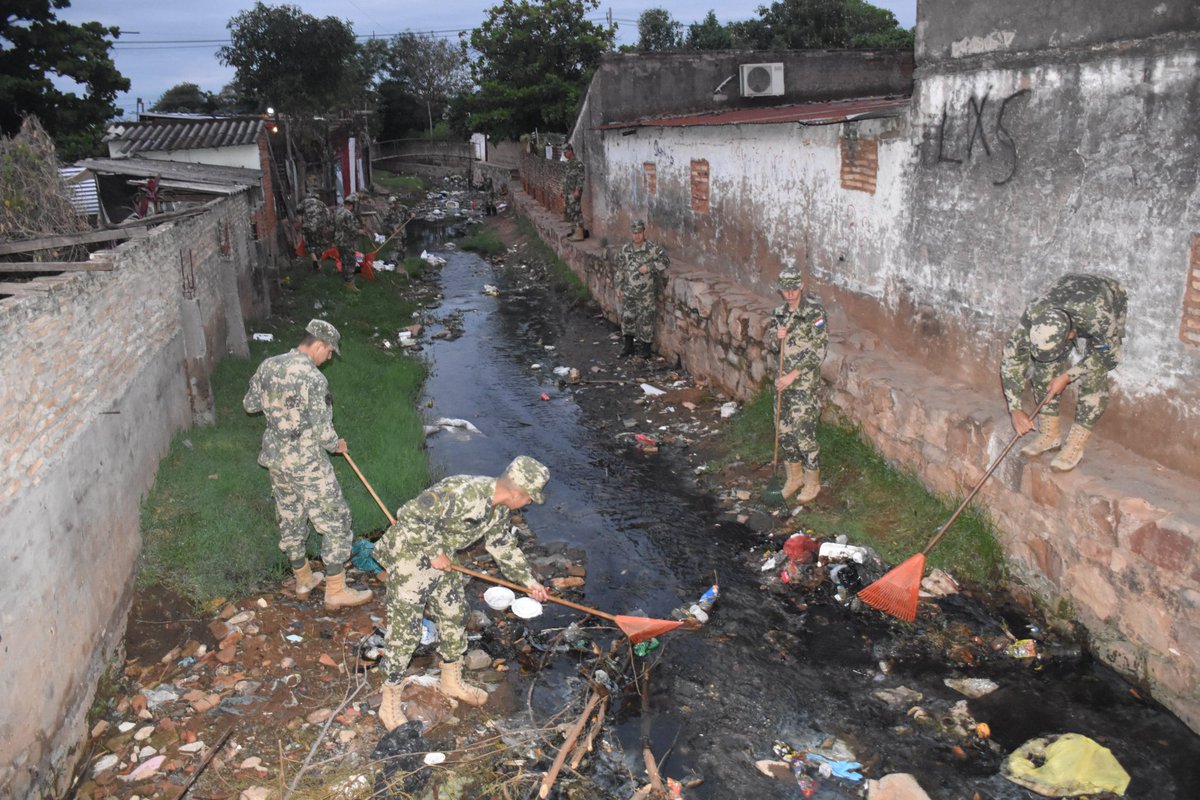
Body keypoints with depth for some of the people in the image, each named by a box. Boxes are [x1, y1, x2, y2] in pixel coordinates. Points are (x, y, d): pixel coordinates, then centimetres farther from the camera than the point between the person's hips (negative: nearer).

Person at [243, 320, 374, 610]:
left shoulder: (268, 365, 0)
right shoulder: (313, 379, -24)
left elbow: (250, 404, 13)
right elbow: (322, 432, -22)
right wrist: (336, 445, -2)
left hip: (276, 458, 8)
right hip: (307, 465, -8)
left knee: (290, 518, 21)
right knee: (336, 520, 5)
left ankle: (304, 579, 37)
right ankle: (336, 592, 12)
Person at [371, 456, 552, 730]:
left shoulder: (499, 507, -2)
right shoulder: (463, 493, -34)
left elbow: (503, 545, 14)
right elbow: (412, 516, -32)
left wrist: (528, 580, 16)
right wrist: (435, 553, -23)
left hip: (440, 559, 9)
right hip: (409, 555, -9)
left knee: (454, 616, 18)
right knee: (405, 629, -4)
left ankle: (452, 682, 39)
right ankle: (389, 703, 12)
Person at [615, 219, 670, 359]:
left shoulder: (652, 248, -14)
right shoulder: (626, 248, 2)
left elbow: (666, 260, -21)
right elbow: (621, 268, 11)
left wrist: (649, 267, -27)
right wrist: (619, 286, 10)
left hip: (646, 293, -4)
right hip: (628, 292, 5)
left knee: (645, 320, 2)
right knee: (627, 318, 10)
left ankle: (645, 348, 16)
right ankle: (629, 346, 25)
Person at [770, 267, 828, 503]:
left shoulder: (814, 311, -14)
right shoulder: (779, 313, 7)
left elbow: (819, 350, -17)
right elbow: (772, 347, 15)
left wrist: (793, 375, -19)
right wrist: (777, 339, -10)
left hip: (806, 382, -6)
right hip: (784, 381, 6)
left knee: (803, 433, -3)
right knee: (784, 431, 12)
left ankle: (812, 482, 15)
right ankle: (794, 476, 30)